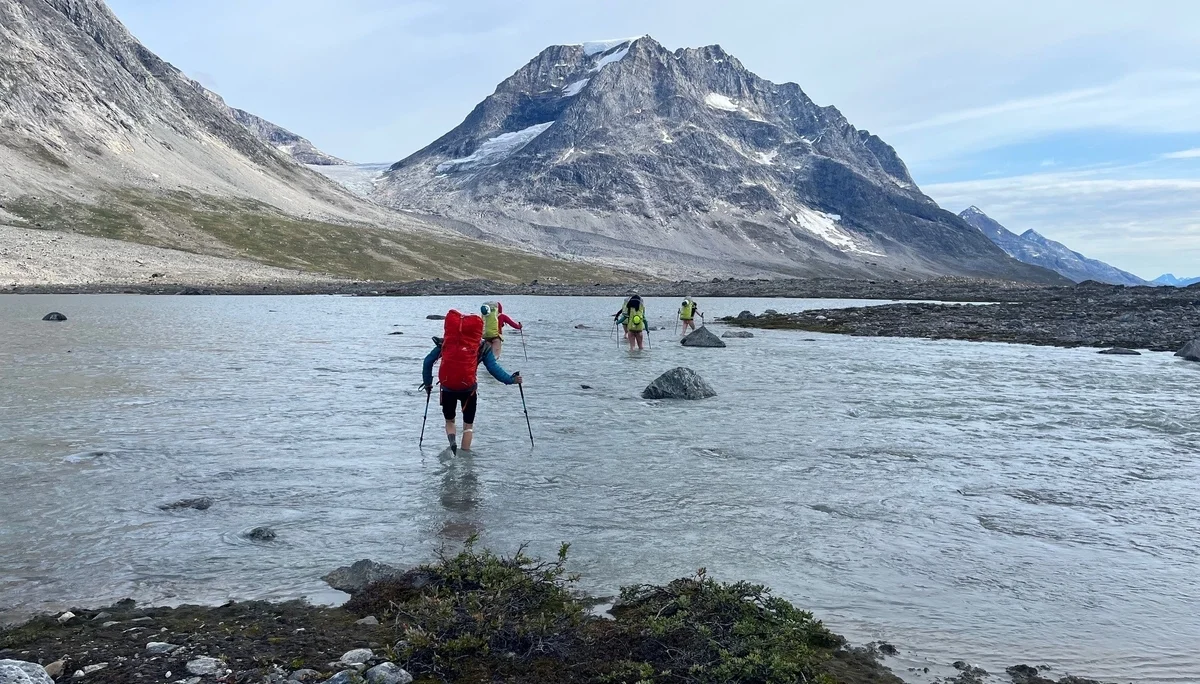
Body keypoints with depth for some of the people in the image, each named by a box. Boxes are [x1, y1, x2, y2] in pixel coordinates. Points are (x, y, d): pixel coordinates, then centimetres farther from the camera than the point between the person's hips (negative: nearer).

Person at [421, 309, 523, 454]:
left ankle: (452, 441, -7)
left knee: (449, 421, 21)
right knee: (468, 424, 17)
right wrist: (511, 379, 7)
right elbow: (493, 367, 1)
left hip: (447, 387, 1)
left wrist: (427, 383, 21)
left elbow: (428, 361, 13)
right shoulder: (482, 346, 8)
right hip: (468, 388, -1)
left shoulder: (446, 341, 13)